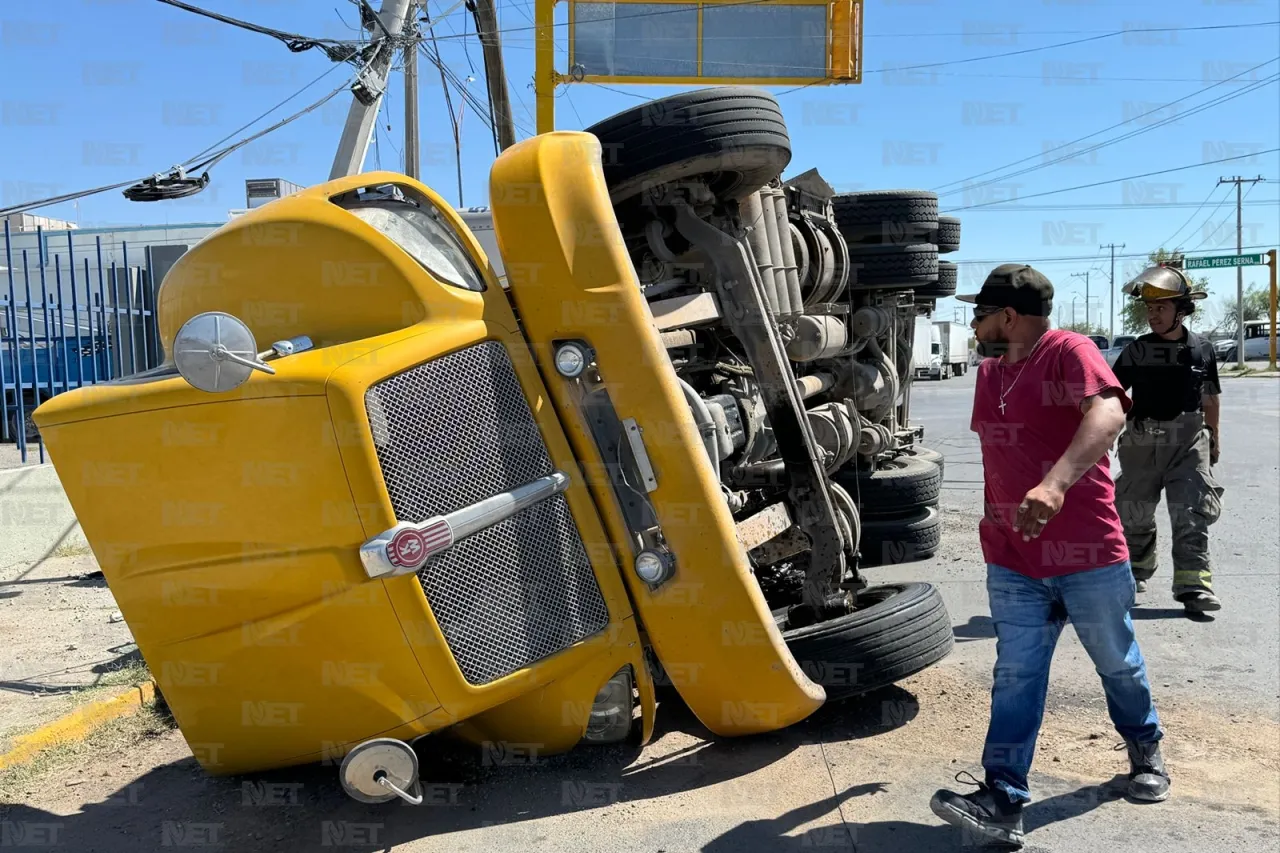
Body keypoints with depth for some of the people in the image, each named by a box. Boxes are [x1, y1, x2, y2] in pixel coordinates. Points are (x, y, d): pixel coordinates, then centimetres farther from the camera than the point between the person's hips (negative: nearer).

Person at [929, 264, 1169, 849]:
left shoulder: (1069, 352, -13)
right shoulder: (989, 372, 10)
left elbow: (1108, 413, -32)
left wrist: (1055, 483, -46)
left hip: (1090, 557, -5)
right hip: (1013, 562, 5)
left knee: (1117, 663, 17)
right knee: (1015, 679, 0)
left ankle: (1145, 752, 42)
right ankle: (1002, 801, 0)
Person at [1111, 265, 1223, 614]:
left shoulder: (1202, 349, 1)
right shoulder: (1136, 351, -3)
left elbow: (1210, 398, 12)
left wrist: (1214, 439, 18)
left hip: (1189, 442, 0)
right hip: (1142, 442, 1)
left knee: (1192, 513, -9)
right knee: (1134, 513, 12)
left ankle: (1193, 585, -9)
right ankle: (1136, 571, 33)